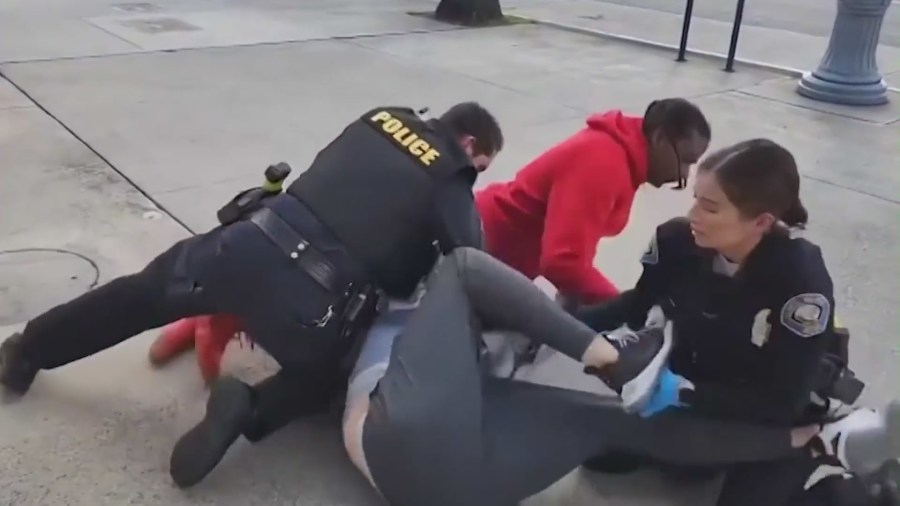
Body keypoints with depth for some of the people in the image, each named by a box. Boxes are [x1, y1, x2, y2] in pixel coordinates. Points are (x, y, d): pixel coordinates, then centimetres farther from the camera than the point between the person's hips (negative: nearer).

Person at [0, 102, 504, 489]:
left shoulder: (380, 119, 16)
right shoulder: (452, 188, 3)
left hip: (252, 243, 4)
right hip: (315, 300, -4)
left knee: (145, 293, 26)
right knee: (321, 374, 27)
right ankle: (250, 409, -1)